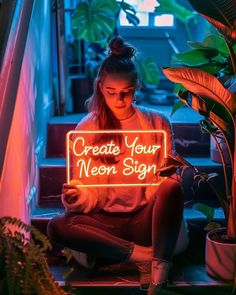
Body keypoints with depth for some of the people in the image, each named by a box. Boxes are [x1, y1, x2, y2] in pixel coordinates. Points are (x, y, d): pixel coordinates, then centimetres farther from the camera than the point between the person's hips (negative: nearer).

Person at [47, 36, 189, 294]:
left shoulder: (157, 123, 5)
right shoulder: (87, 128, 4)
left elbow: (168, 180, 4)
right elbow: (90, 196, 2)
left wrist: (168, 176, -21)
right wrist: (77, 197, -23)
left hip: (146, 218, 0)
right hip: (106, 220, 1)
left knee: (173, 188, -30)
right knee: (57, 226, -26)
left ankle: (159, 272, -33)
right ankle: (143, 254, -25)